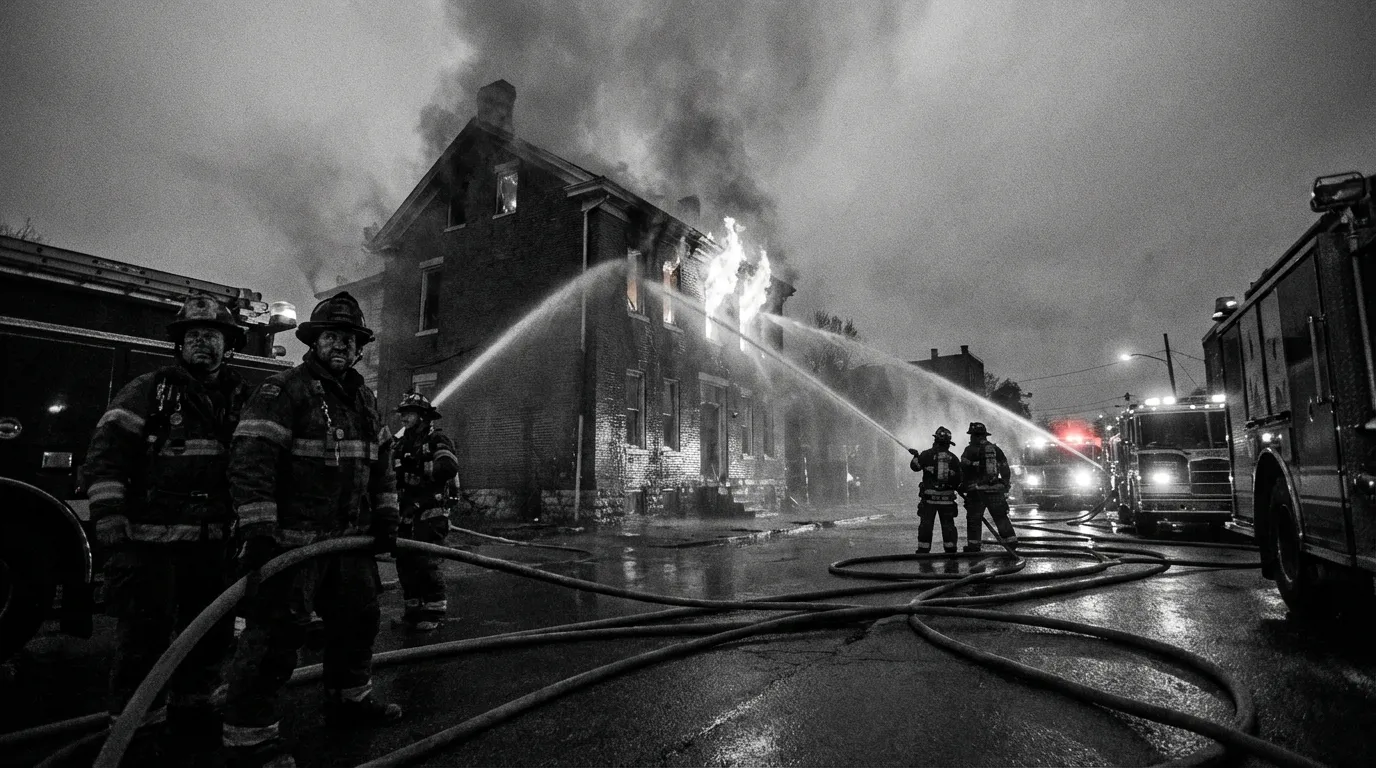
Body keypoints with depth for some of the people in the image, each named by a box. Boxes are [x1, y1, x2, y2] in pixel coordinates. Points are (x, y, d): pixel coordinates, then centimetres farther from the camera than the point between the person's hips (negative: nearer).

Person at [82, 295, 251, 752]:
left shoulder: (240, 399, 11)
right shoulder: (148, 391, -2)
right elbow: (105, 457, -8)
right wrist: (109, 522, -16)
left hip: (211, 540, 5)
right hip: (151, 540, -5)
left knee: (212, 632, 13)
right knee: (146, 638, -1)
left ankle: (191, 710, 32)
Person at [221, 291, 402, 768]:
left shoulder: (364, 398, 14)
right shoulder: (282, 391, -10)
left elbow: (382, 462, 18)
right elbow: (251, 461, -18)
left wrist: (385, 518, 12)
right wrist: (258, 531, -23)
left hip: (350, 538, 8)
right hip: (292, 538, -8)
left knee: (358, 617, 17)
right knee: (276, 633, -6)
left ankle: (349, 699, 36)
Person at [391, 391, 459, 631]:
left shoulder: (437, 439, -5)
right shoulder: (402, 443, 18)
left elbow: (449, 467, -22)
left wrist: (419, 467, -23)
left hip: (430, 514, -8)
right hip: (406, 513, 8)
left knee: (426, 562, -10)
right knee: (405, 561, 10)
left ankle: (435, 611, 2)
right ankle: (413, 609, 23)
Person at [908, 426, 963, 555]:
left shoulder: (928, 454, -3)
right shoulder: (953, 458, 6)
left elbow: (915, 466, 5)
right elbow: (958, 479, 8)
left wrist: (916, 456, 23)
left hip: (929, 496, -2)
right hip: (947, 497, 2)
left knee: (926, 524, 3)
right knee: (948, 524, 9)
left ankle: (923, 550, 5)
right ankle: (951, 550, 11)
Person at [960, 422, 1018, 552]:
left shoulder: (971, 450, -4)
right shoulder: (996, 449, 13)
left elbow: (963, 470, -11)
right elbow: (1006, 470, 14)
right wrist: (1005, 487, 19)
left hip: (977, 491, -4)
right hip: (996, 491, 4)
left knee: (974, 518, 4)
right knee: (1001, 517, 14)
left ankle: (973, 545, 3)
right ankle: (1011, 541, 14)